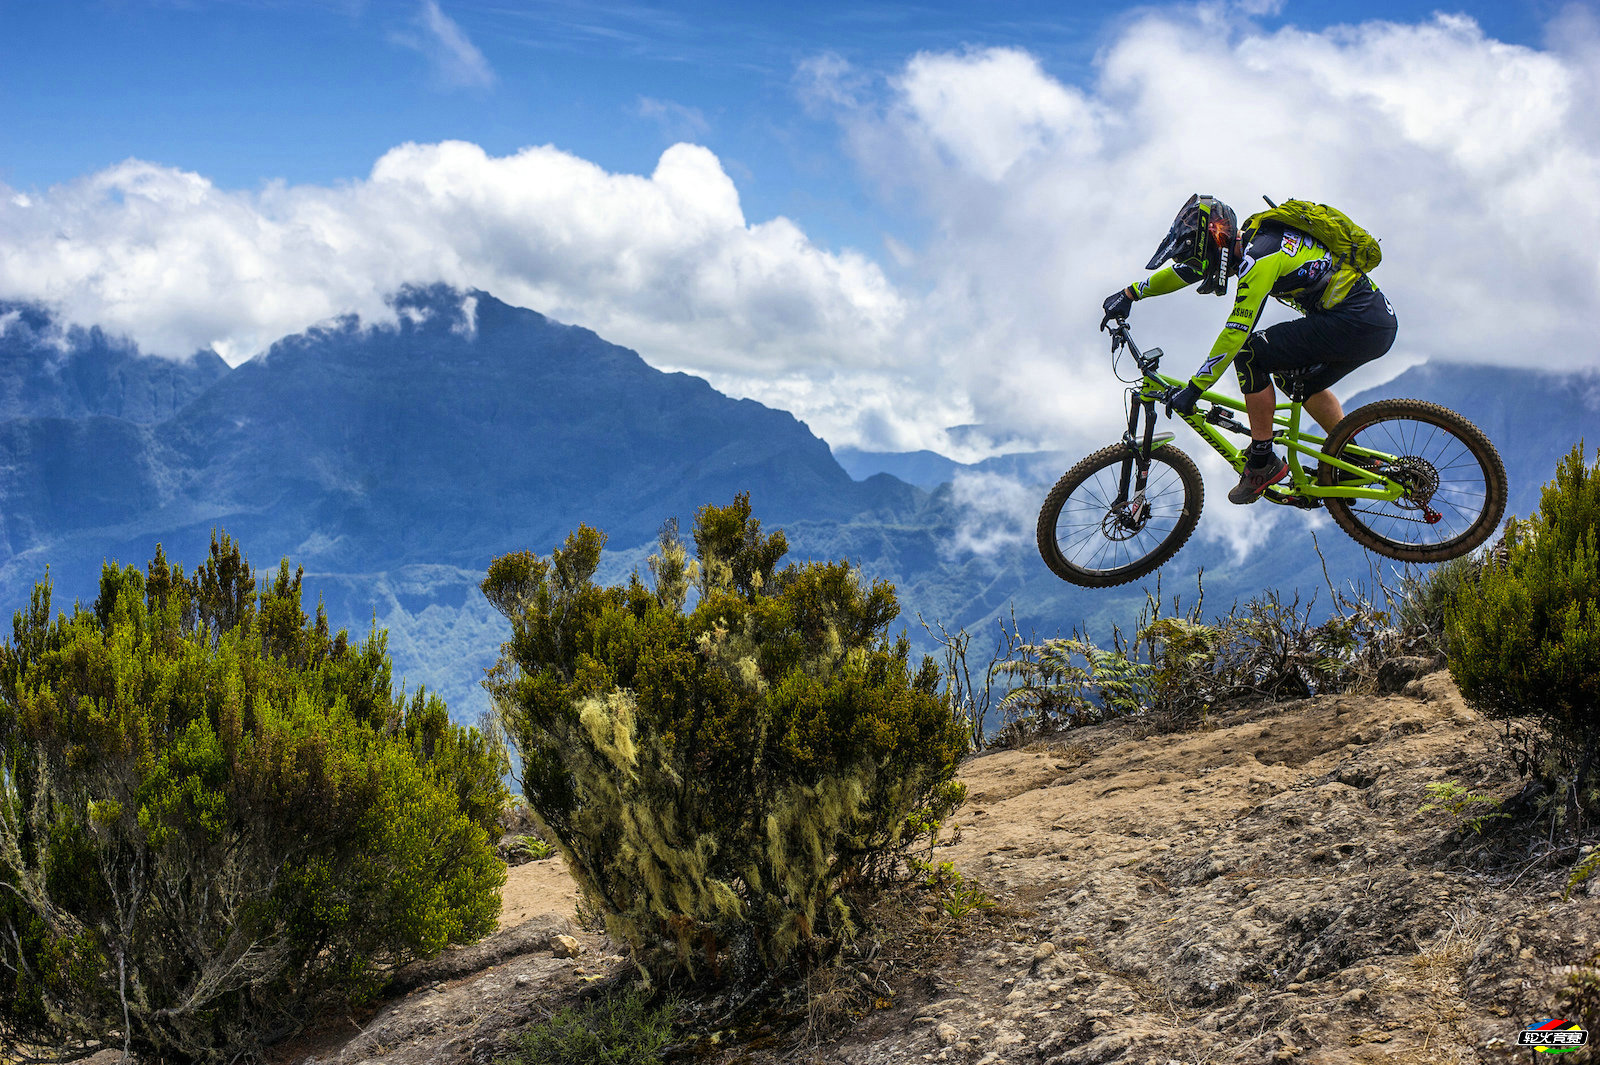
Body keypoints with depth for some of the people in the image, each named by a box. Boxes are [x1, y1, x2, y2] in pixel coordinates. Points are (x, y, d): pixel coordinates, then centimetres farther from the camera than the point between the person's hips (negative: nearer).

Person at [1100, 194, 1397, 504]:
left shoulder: (1259, 257, -17)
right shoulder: (1248, 240, 12)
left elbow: (1236, 333, -20)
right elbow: (1189, 269, 25)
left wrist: (1194, 389, -17)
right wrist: (1131, 293, 26)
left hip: (1356, 324, -10)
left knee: (1249, 354, -10)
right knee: (1301, 382, 28)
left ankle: (1263, 463, -1)